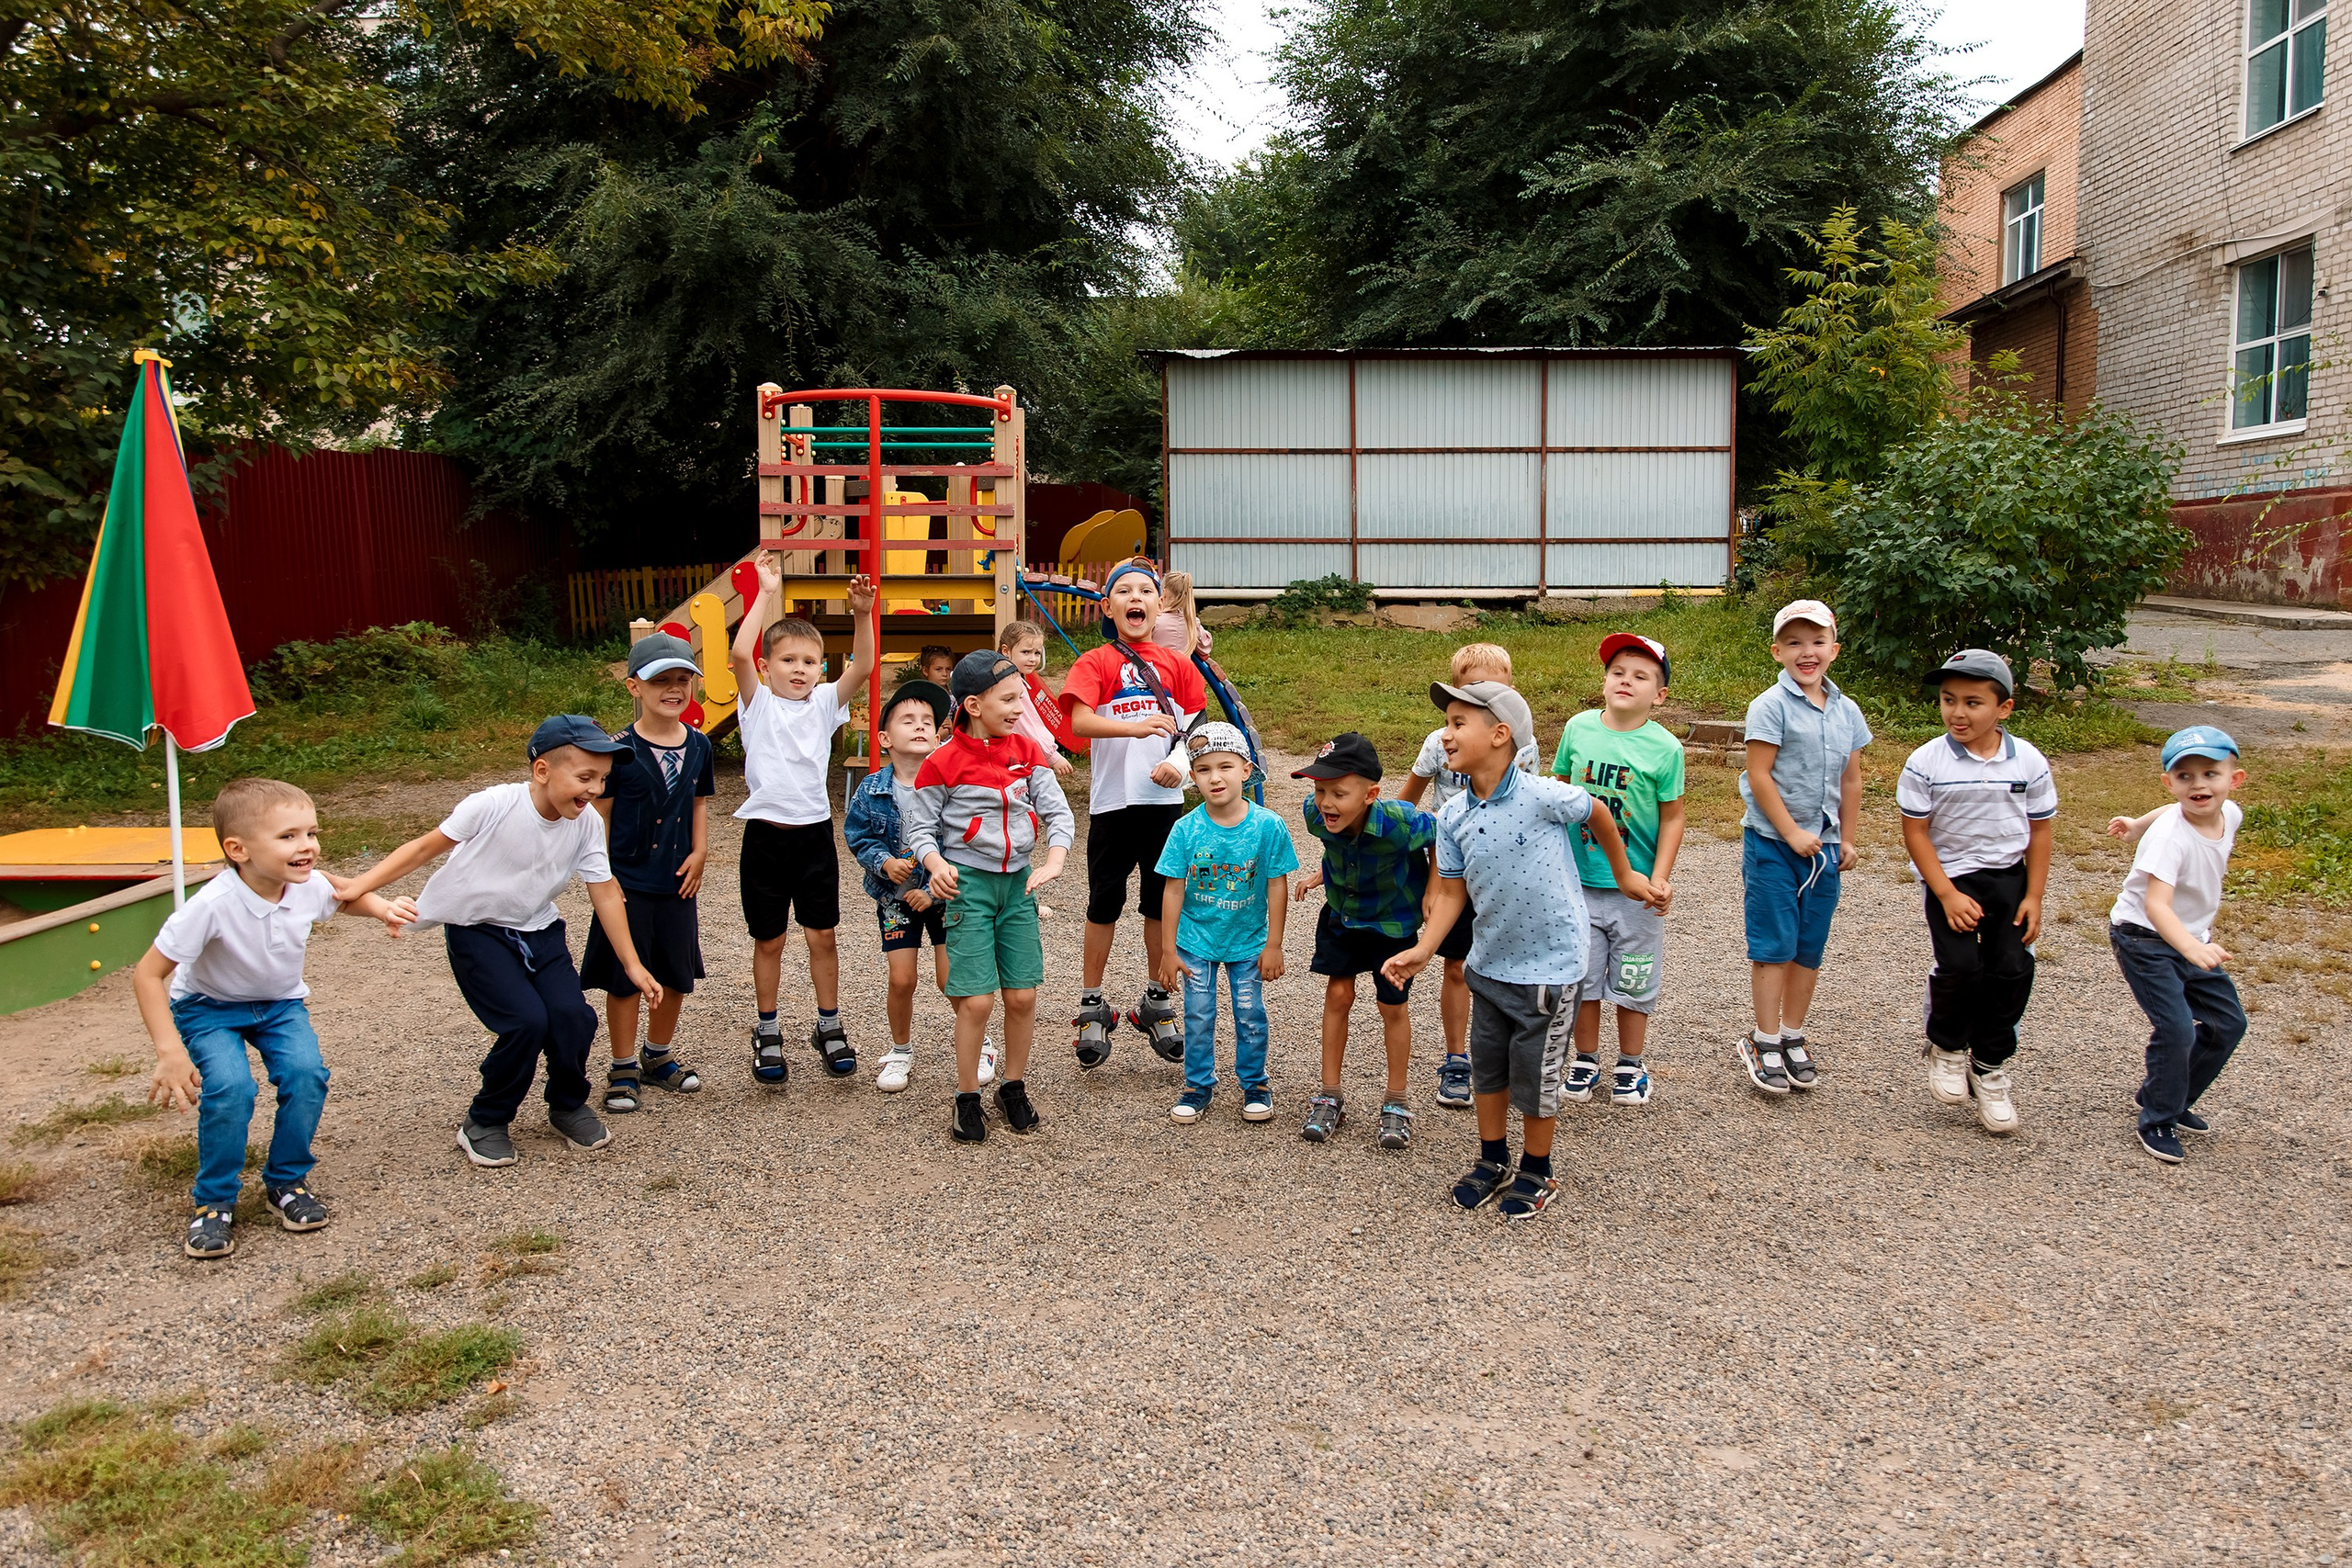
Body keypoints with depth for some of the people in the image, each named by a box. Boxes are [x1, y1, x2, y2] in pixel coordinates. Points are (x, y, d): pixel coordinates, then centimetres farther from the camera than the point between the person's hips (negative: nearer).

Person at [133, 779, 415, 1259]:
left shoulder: (310, 886, -20)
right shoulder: (213, 905, -35)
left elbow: (345, 895, 7)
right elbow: (148, 974, -28)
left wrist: (382, 908, -15)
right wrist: (170, 1051, -35)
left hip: (280, 1004, 4)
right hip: (209, 1007, -3)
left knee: (306, 1073, -22)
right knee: (230, 1088, -28)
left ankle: (286, 1182, 3)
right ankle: (214, 1201, -3)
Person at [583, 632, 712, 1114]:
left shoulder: (698, 745, 2)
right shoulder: (619, 749, -12)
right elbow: (599, 813, -8)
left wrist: (699, 852, 2)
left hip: (677, 883, 5)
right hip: (628, 884, -5)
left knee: (677, 975, 14)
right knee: (624, 978, 5)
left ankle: (659, 1056, 33)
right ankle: (623, 1069, 19)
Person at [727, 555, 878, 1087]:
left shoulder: (825, 703, 4)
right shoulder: (759, 703, -2)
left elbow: (863, 666, -11)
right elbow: (739, 654, -20)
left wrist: (862, 615, -25)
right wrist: (767, 594, -19)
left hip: (814, 832, 2)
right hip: (766, 835, -2)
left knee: (822, 936, 8)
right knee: (769, 940, 10)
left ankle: (829, 1027, 23)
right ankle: (767, 1032, 24)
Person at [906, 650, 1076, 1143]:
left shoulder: (1026, 750, 3)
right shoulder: (942, 763, -10)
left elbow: (1057, 810, 1)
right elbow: (920, 827, -4)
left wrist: (1054, 861, -15)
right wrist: (936, 865, -23)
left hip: (1017, 880, 4)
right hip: (968, 882, -4)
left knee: (1023, 995, 4)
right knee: (977, 1000, -7)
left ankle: (1014, 1087, 24)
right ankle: (967, 1098, 12)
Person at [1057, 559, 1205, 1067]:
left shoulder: (1176, 664, 10)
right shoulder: (1095, 663, 0)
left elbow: (1194, 729, 11)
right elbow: (1079, 722, -16)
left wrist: (1178, 764, -9)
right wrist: (1135, 726, -32)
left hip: (1165, 801, 3)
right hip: (1113, 802, -3)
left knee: (1162, 904, 10)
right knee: (1104, 905, 5)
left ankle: (1156, 1004, 25)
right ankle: (1092, 1008, 17)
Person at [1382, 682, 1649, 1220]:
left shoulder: (1541, 795, -22)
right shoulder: (1453, 817, -6)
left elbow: (1597, 814, -3)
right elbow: (1450, 892, -1)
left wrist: (1625, 875, 10)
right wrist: (1422, 951, -12)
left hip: (1549, 964, -5)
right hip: (1489, 963, 5)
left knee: (1534, 1074, 7)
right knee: (1486, 1067, 17)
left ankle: (1536, 1172, 29)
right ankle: (1493, 1160, 38)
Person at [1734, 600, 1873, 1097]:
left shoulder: (1846, 711, 7)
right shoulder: (1771, 706, -11)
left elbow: (1850, 780, 15)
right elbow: (1759, 776, -14)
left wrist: (1846, 839, 14)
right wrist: (1791, 833, -14)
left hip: (1822, 845, 5)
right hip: (1772, 842, -5)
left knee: (1810, 948, 10)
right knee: (1773, 944, -2)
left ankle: (1793, 1037, 23)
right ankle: (1765, 1042, 8)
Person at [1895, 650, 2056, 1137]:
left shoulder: (2029, 762, -5)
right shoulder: (1926, 763, -13)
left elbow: (2038, 830, 4)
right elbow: (1916, 832, -10)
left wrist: (2033, 897, -1)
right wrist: (1947, 894, -14)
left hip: (2008, 876, 3)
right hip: (1950, 876, -3)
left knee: (2012, 970, -5)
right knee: (1960, 965, -17)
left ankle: (1990, 1066, 16)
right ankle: (1947, 1047, 13)